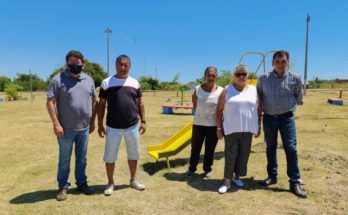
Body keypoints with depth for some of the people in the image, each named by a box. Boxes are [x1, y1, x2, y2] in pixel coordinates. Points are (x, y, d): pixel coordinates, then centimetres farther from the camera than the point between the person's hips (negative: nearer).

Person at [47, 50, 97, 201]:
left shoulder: (89, 80, 7)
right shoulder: (58, 80, -7)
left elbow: (93, 101, 12)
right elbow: (50, 102, -10)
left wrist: (92, 122, 11)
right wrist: (56, 124, -16)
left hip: (84, 128, 4)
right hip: (66, 129, -4)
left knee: (82, 159, 15)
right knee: (64, 159, 9)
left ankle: (81, 183, 29)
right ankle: (63, 186, 23)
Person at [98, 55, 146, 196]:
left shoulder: (134, 83, 6)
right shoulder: (106, 83, -1)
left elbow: (140, 103, 10)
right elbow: (101, 105, 2)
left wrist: (143, 121, 3)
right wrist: (100, 124, -2)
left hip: (132, 126, 2)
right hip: (113, 127, -2)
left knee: (133, 155, 13)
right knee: (110, 156, 6)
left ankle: (133, 180, 31)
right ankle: (110, 183, 25)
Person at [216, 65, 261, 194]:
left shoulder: (254, 91, 7)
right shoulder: (227, 90, -1)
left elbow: (258, 109, 11)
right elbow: (219, 110, -1)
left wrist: (258, 126, 8)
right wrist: (219, 128, -4)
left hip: (247, 130, 3)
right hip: (231, 129, -3)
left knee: (243, 154, 10)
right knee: (230, 155, 0)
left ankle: (237, 176, 28)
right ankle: (227, 181, 9)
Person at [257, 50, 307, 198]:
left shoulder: (295, 78, -3)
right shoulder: (263, 78, -2)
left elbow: (299, 98, 11)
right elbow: (258, 97, 12)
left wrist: (289, 106, 8)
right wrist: (265, 107, 9)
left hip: (286, 118, -1)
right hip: (268, 118, 1)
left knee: (291, 149, -3)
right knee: (270, 148, 11)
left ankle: (295, 182, 6)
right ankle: (272, 176, 25)